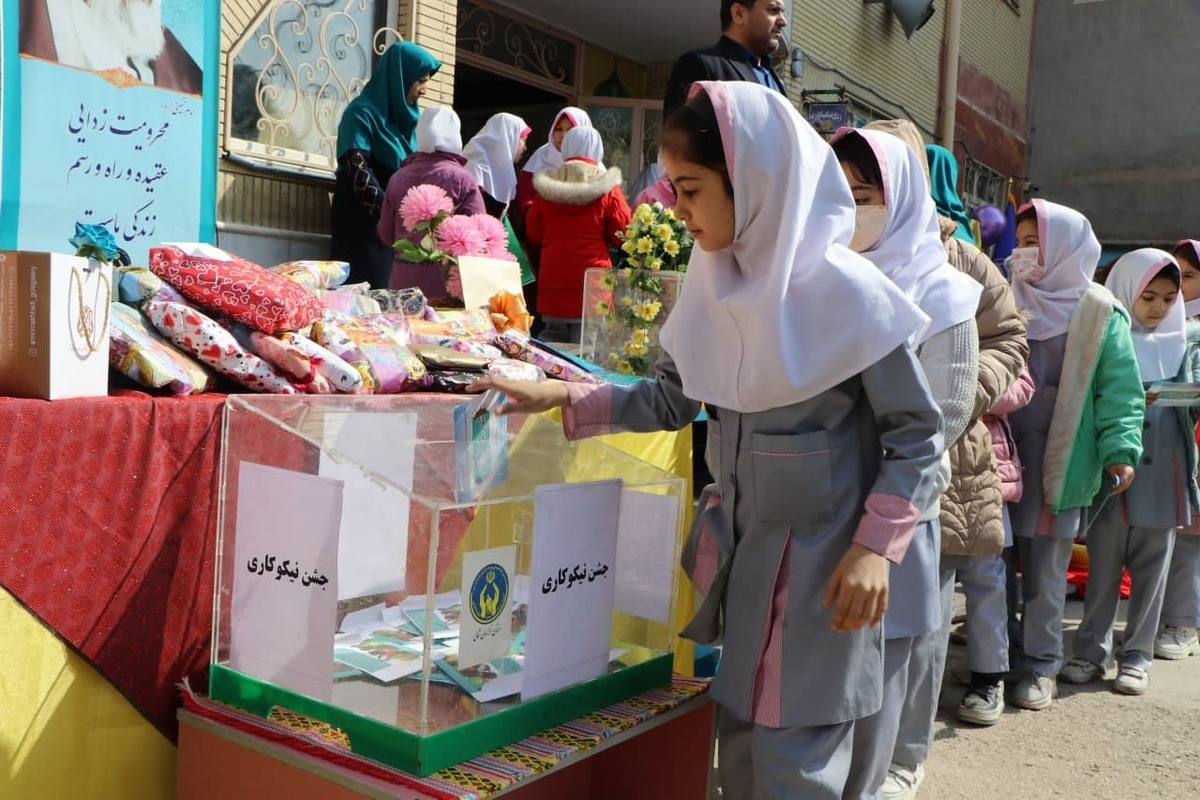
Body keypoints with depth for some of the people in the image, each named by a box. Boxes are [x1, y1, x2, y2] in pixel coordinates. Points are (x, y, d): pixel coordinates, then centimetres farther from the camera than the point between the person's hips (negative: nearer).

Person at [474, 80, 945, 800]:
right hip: (737, 545, 6)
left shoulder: (848, 293, -17)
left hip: (817, 560, -6)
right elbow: (670, 400, 10)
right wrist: (559, 398, 1)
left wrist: (874, 549, -19)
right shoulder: (717, 284, 3)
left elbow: (917, 435, -11)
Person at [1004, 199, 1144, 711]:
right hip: (1004, 456, 3)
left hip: (1062, 462, -3)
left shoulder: (1099, 313, -4)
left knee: (1047, 569, 4)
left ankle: (1041, 666, 17)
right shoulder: (1008, 302, 7)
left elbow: (1120, 388, -5)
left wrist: (1120, 449, -13)